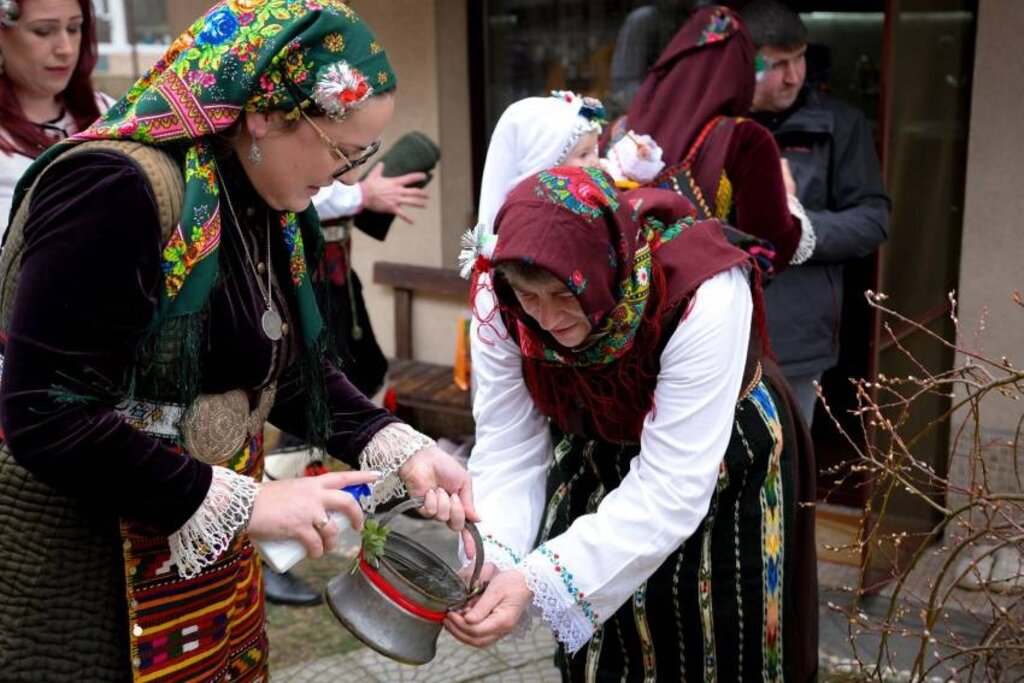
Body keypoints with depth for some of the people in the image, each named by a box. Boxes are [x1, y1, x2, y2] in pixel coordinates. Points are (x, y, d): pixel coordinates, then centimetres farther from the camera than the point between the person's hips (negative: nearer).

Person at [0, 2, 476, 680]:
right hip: (84, 579, -8)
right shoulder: (117, 189, -25)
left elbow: (296, 372, 9)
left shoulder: (270, 207, 3)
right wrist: (241, 505, -24)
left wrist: (400, 448, -5)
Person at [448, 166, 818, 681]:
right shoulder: (499, 298, -24)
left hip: (719, 475, -3)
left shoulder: (702, 295, -37)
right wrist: (487, 558, -39)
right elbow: (507, 453, -21)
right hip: (592, 462, 4)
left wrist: (538, 579, -45)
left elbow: (670, 490, -37)